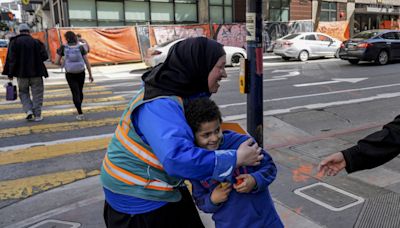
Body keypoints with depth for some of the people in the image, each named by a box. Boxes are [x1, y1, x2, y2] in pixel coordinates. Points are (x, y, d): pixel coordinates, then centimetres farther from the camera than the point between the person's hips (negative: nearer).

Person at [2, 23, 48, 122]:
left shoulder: (14, 42, 0)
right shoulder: (36, 42, -1)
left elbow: (10, 59, -5)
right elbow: (44, 56, -5)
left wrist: (10, 73, -2)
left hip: (21, 73, 0)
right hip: (36, 73, 0)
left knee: (23, 92, 17)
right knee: (37, 94, 7)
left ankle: (28, 110, -1)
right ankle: (37, 115, 6)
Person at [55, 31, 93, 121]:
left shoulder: (63, 47, -7)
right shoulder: (81, 47, -6)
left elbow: (57, 62, -5)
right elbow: (87, 62, -6)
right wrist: (90, 74, 2)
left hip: (70, 74, -1)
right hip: (81, 73, 1)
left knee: (75, 93, 3)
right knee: (80, 91, 21)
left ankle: (80, 113, -8)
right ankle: (79, 108, 39)